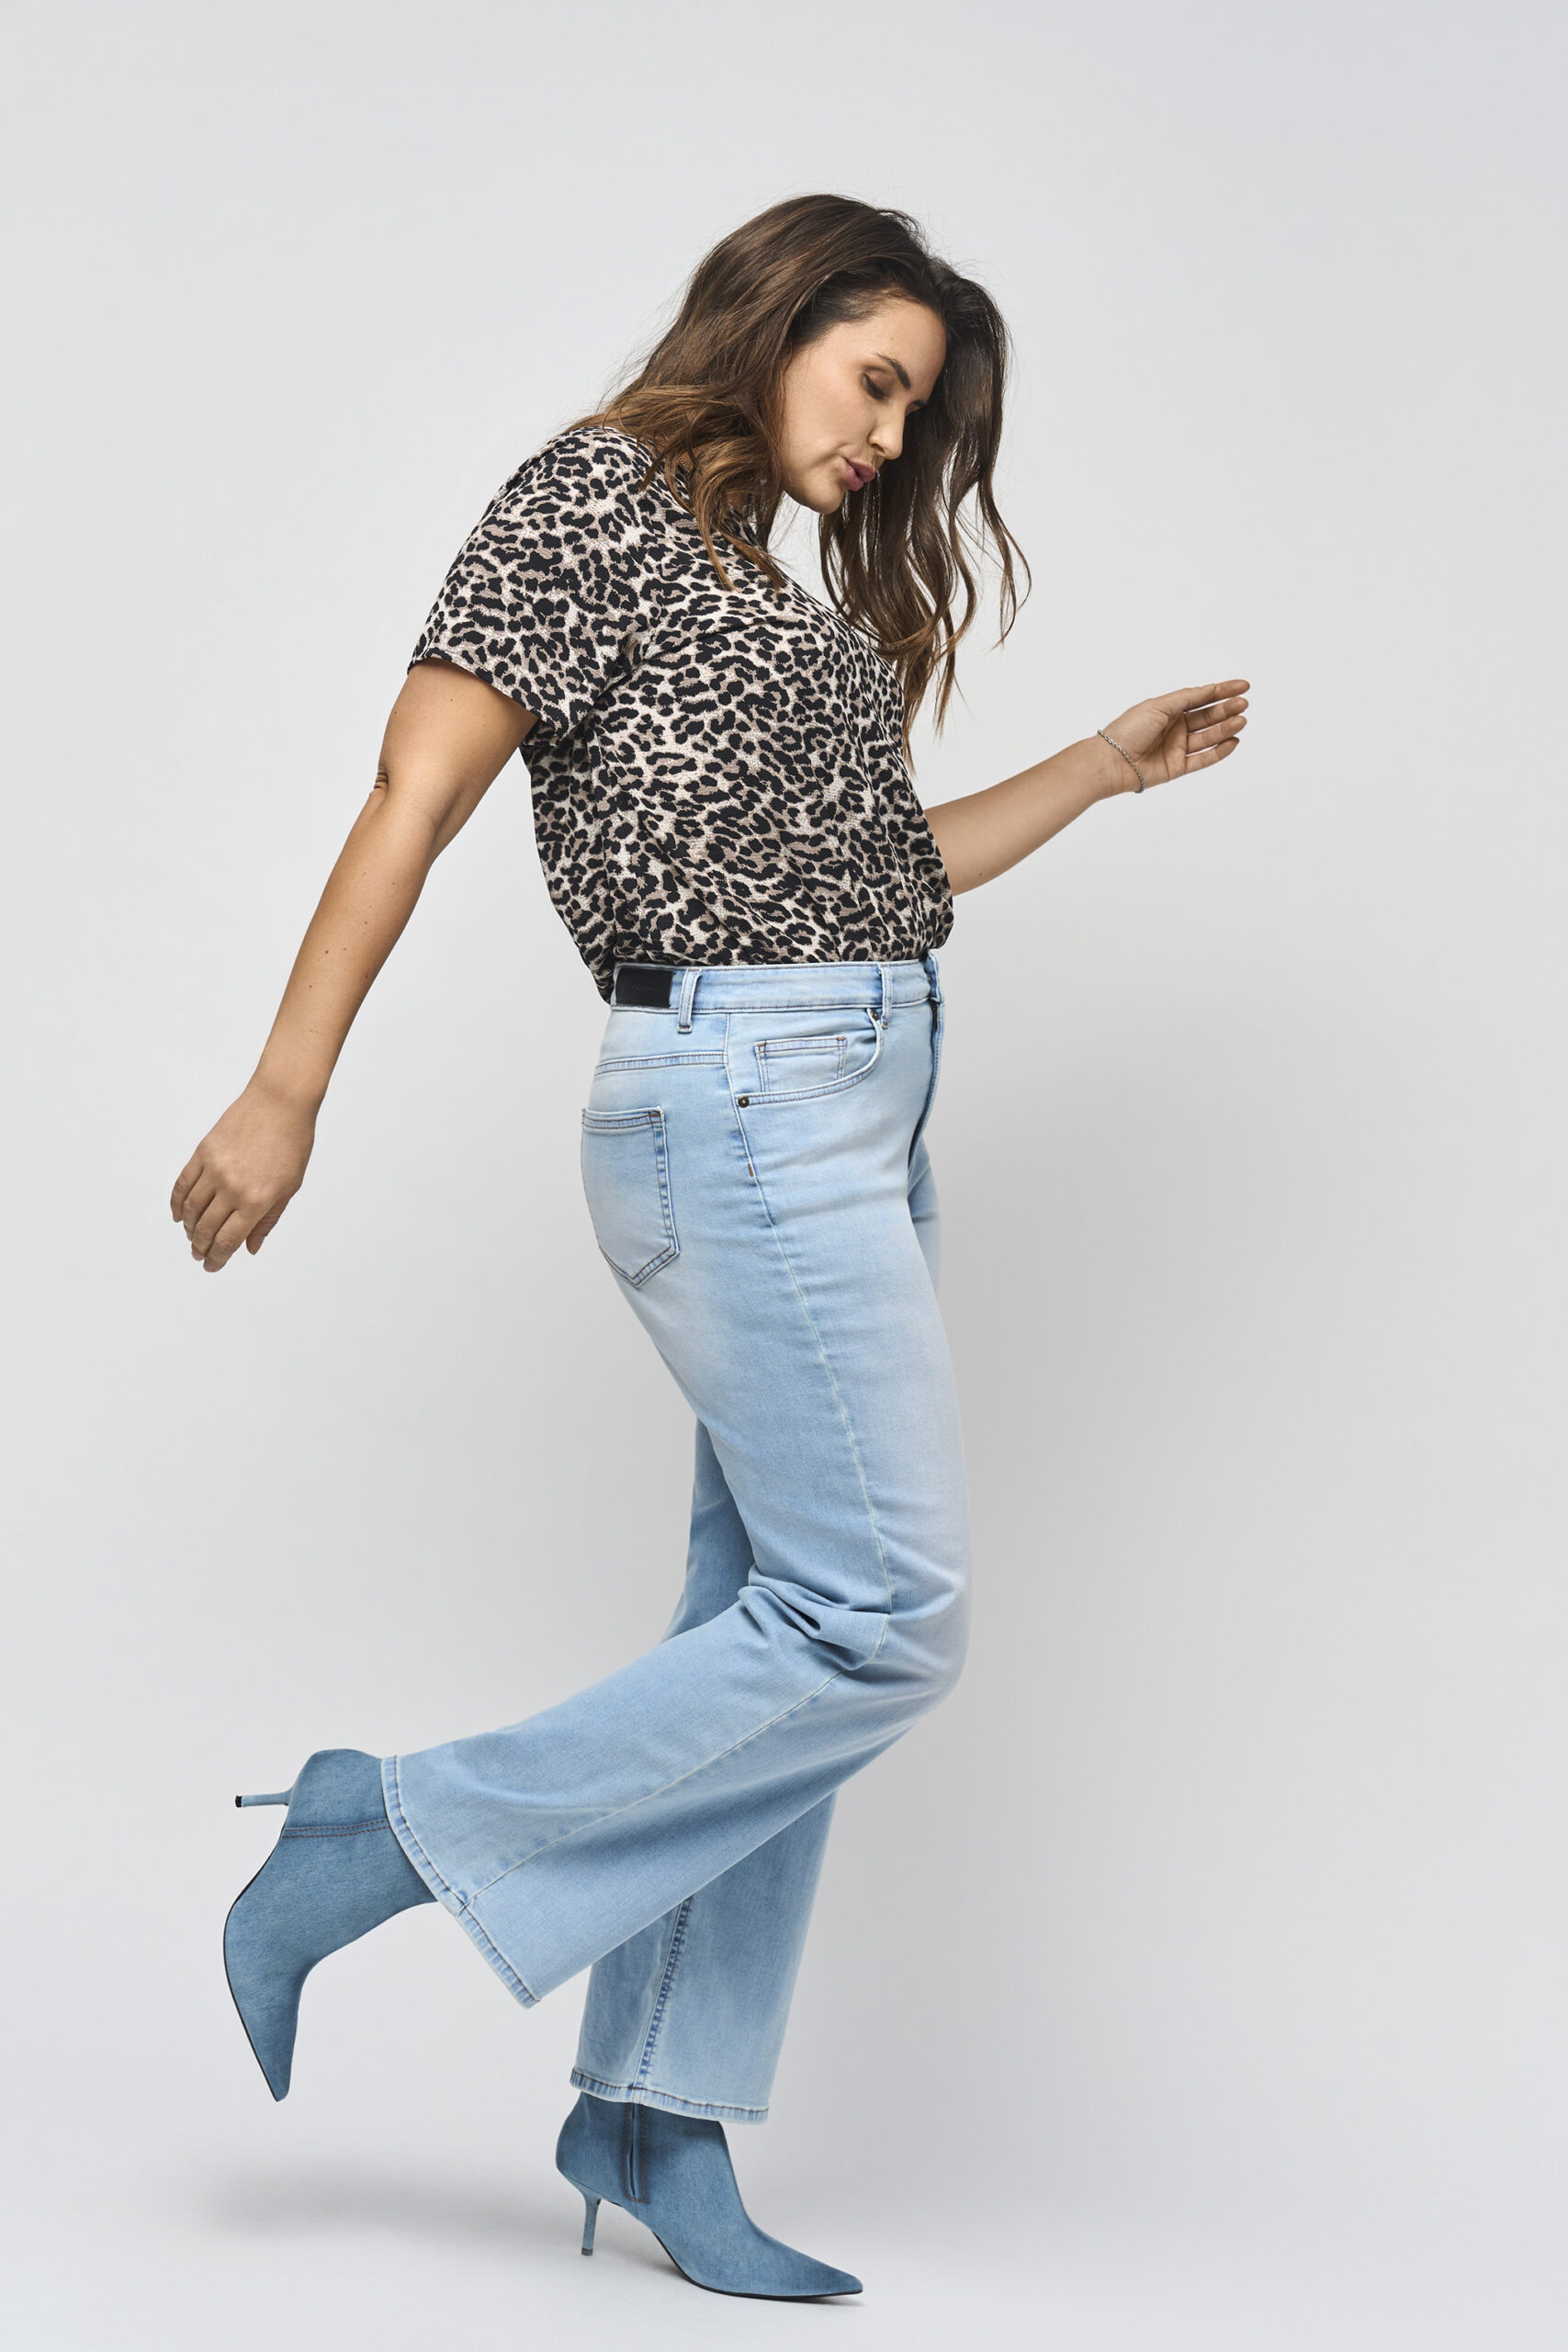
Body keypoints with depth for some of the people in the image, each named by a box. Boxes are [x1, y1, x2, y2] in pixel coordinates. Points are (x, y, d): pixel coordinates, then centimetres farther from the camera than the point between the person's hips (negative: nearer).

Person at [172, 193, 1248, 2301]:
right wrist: (286, 1091, -16)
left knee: (782, 1623, 7)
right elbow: (413, 797, -10)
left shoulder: (775, 594, 22)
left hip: (857, 1121, 9)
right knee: (881, 1618, -11)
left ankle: (657, 2120, 14)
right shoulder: (602, 496, -3)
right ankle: (388, 1844, -2)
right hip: (745, 1099, -9)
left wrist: (1103, 768, 28)